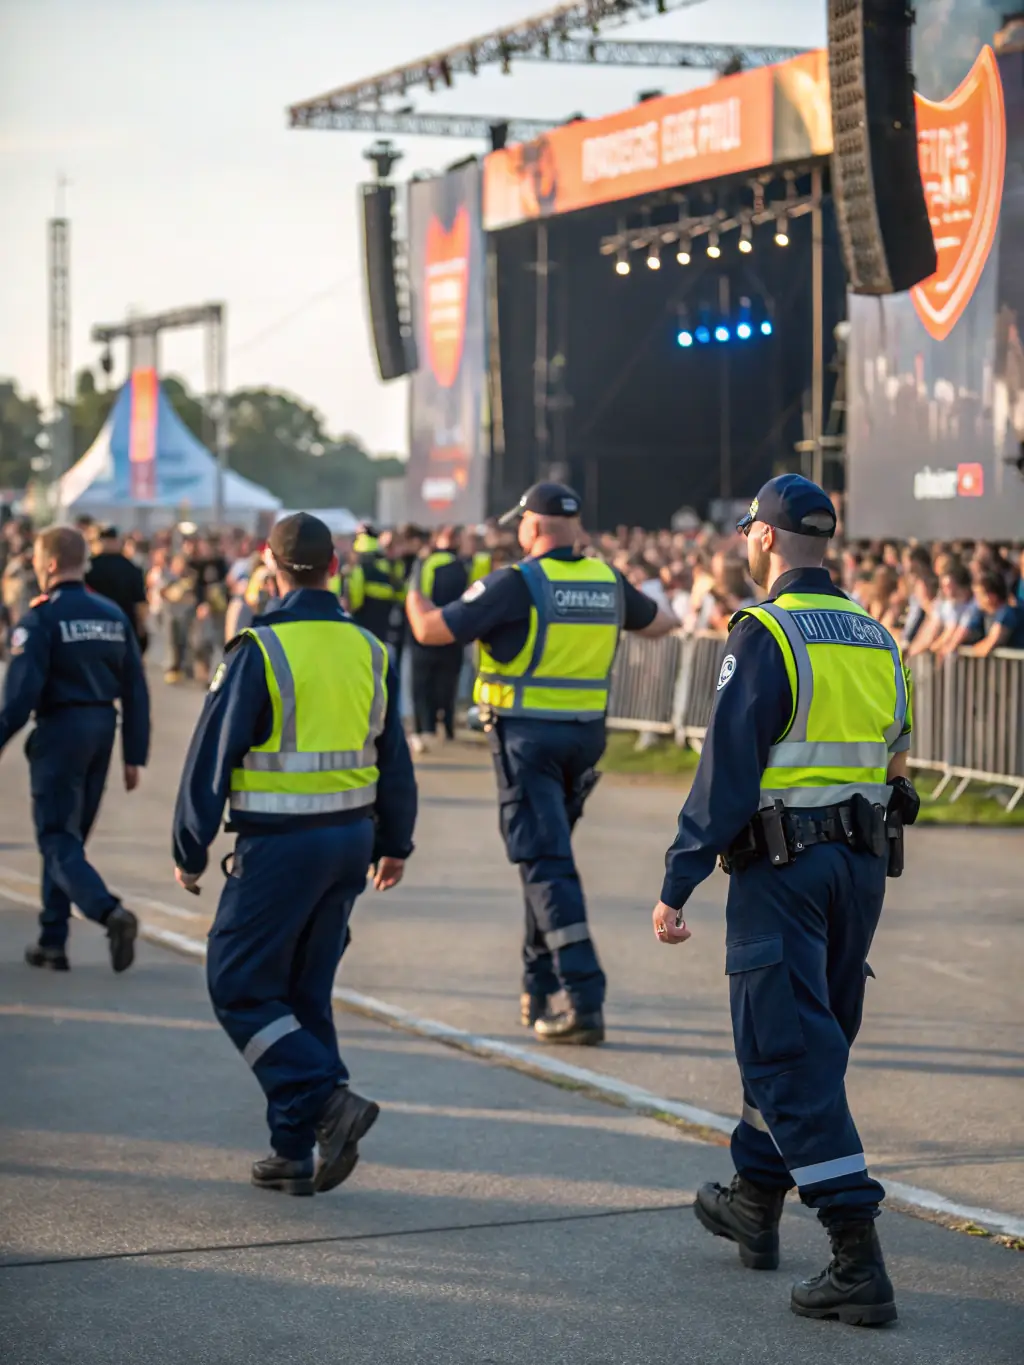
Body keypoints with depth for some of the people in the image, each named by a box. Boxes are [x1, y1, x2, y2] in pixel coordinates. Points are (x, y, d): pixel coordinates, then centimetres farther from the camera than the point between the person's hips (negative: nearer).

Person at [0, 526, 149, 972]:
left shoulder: (40, 618, -11)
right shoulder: (113, 615, 9)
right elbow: (135, 691, 9)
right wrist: (134, 755, 12)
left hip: (60, 731, -6)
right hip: (102, 731, 7)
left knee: (57, 838, -3)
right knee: (68, 835, 16)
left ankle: (110, 912, -26)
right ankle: (52, 942, 19)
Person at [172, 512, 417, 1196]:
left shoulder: (259, 650, -13)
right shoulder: (367, 650, 6)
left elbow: (212, 755, -11)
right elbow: (395, 758, 13)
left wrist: (190, 850, -2)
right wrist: (395, 843, 24)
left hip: (279, 845, -6)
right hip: (351, 835, 6)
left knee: (240, 988, 3)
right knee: (305, 992, 13)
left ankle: (329, 1100, -13)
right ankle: (296, 1152, 14)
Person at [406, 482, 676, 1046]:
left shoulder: (517, 583, -12)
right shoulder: (607, 581, 5)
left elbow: (431, 631, -11)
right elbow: (656, 623, 26)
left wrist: (414, 598, 12)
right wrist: (668, 617, 50)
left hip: (527, 737, -6)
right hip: (585, 735, 6)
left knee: (547, 865, -7)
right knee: (547, 855, 20)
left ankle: (584, 1002, -15)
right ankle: (539, 989, 27)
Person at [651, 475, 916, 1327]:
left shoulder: (765, 634, -12)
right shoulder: (875, 638, 10)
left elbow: (727, 768, -16)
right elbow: (894, 759, 15)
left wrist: (678, 884, -13)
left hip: (781, 865, -8)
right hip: (863, 865, 8)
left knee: (792, 1054, -7)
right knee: (811, 1039, 20)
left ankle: (859, 1262, -14)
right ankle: (756, 1202, 35)